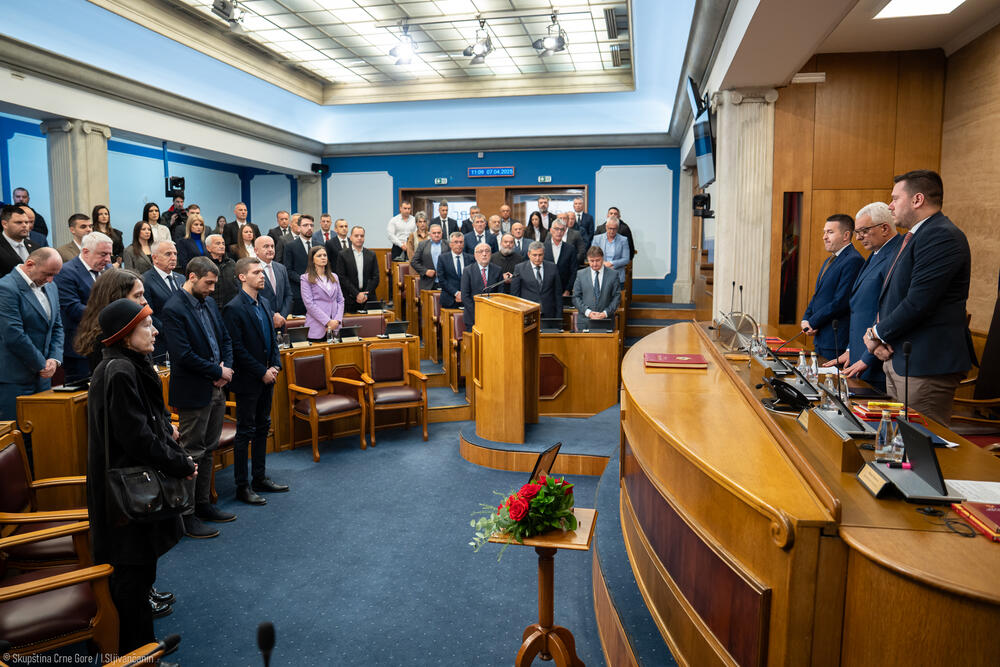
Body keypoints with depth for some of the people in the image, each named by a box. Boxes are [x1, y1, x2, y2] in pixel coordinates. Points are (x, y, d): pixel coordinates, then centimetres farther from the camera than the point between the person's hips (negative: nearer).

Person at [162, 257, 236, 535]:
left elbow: (225, 338, 15)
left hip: (216, 388, 8)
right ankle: (186, 516, 12)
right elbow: (183, 355, -23)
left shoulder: (209, 303, 9)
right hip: (194, 392, -8)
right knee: (191, 454, 1)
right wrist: (218, 372, -14)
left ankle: (203, 504, 30)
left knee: (208, 450, 17)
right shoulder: (174, 309, -16)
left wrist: (226, 368, -3)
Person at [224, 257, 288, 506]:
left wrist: (275, 366, 1)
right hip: (247, 381, -8)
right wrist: (262, 372, -15)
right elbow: (237, 349, -18)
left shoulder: (265, 304, 10)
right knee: (245, 432, 1)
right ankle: (242, 486, 10)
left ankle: (260, 478, 27)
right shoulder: (234, 309, -15)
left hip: (266, 378, 8)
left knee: (262, 428, 15)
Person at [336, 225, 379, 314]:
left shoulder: (371, 255, 10)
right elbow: (342, 278, -4)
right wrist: (356, 294, -11)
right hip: (350, 300, -2)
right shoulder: (343, 255, 3)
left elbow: (375, 277, 5)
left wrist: (366, 294, -7)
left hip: (369, 299, 2)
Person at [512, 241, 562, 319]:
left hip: (548, 314, 2)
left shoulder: (552, 267, 7)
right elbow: (515, 293, 3)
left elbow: (558, 292, 9)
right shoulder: (519, 268, 1)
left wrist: (559, 315, 6)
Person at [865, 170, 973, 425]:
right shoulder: (912, 236, 17)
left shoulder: (943, 237, -16)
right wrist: (877, 334, 0)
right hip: (897, 357, 10)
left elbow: (918, 302, -23)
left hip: (925, 364, -10)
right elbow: (891, 296, 18)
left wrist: (878, 334, -9)